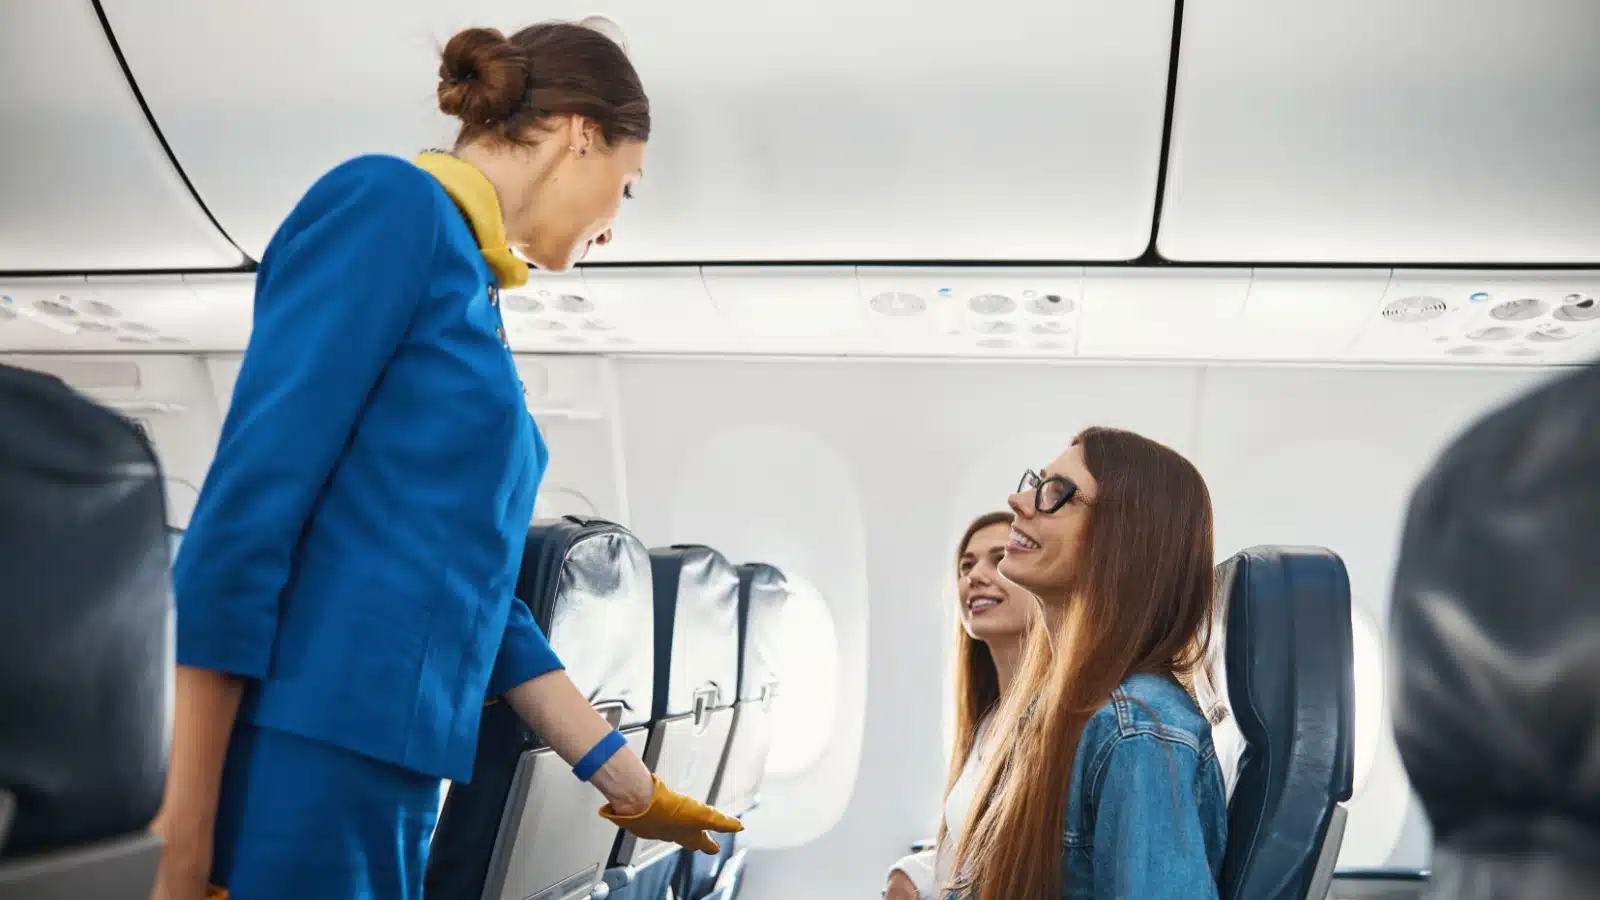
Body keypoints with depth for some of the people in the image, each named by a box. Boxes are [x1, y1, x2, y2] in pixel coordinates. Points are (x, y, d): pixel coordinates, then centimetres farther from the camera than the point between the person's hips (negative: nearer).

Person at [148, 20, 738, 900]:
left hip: (383, 784, 9)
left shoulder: (474, 301, 17)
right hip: (283, 769, -9)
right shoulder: (391, 205, -7)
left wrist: (631, 785, 23)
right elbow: (248, 501, -17)